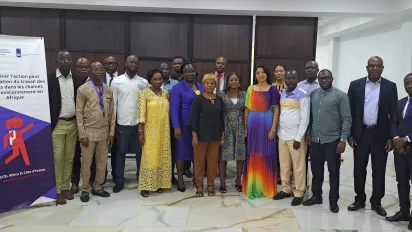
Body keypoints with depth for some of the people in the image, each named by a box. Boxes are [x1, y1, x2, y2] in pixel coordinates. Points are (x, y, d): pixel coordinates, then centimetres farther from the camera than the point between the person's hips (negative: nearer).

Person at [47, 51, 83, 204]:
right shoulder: (49, 79, -6)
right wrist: (48, 124, -11)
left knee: (69, 158, 10)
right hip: (56, 124, -4)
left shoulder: (76, 80, 5)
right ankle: (57, 190, 11)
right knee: (57, 159, 0)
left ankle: (66, 187, 22)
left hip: (72, 124, 4)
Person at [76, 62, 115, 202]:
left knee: (102, 162, 10)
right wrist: (82, 134, -10)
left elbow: (111, 113, 9)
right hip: (89, 132, -4)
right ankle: (85, 190, 19)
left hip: (104, 132, 4)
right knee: (86, 163, 5)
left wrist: (112, 132, 6)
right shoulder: (83, 89, -5)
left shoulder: (109, 90, 8)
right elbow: (79, 113, -6)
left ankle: (97, 187, 24)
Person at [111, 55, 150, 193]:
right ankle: (119, 180, 17)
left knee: (140, 151, 10)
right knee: (120, 152, 7)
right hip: (122, 123, -1)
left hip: (139, 122, 1)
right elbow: (113, 103, 1)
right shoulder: (117, 81, 1)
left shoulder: (144, 82, 3)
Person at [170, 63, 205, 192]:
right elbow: (174, 108, -12)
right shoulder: (178, 88, -5)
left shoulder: (201, 87, 11)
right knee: (181, 151, 3)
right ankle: (180, 179, 13)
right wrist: (176, 127, -20)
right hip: (184, 126, -4)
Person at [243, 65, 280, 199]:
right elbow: (247, 109, 10)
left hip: (267, 124, -3)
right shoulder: (251, 89, 9)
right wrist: (245, 127, 4)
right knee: (253, 155, 8)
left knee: (267, 155, 4)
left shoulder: (272, 89, 0)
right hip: (253, 124, 3)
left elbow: (276, 110, -4)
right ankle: (253, 186, 19)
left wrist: (273, 129, -11)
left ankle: (266, 187, 16)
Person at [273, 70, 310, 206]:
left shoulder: (303, 95, -8)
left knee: (298, 165, 2)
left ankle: (299, 193, 13)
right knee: (284, 164, 12)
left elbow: (305, 119, -11)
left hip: (295, 136, -6)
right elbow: (280, 114, 12)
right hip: (282, 135, 6)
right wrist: (278, 132, 7)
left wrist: (298, 138, -14)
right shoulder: (282, 94, 11)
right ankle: (286, 189, 24)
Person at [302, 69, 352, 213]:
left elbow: (346, 119, -7)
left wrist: (343, 139, -13)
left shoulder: (340, 95, -4)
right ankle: (316, 196, 28)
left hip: (332, 140, -4)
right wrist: (308, 133, 9)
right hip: (315, 140, 4)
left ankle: (333, 200, 19)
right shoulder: (313, 94, 9)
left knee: (333, 171, 6)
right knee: (316, 170, 13)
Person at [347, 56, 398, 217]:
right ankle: (360, 199, 23)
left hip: (380, 134, 0)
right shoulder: (355, 85, 0)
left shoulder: (390, 87, 1)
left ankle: (376, 202, 22)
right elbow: (350, 111, 1)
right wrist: (349, 134, -3)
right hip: (360, 133, 0)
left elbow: (394, 113, 1)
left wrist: (391, 137, -5)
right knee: (359, 169, 8)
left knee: (379, 170, 8)